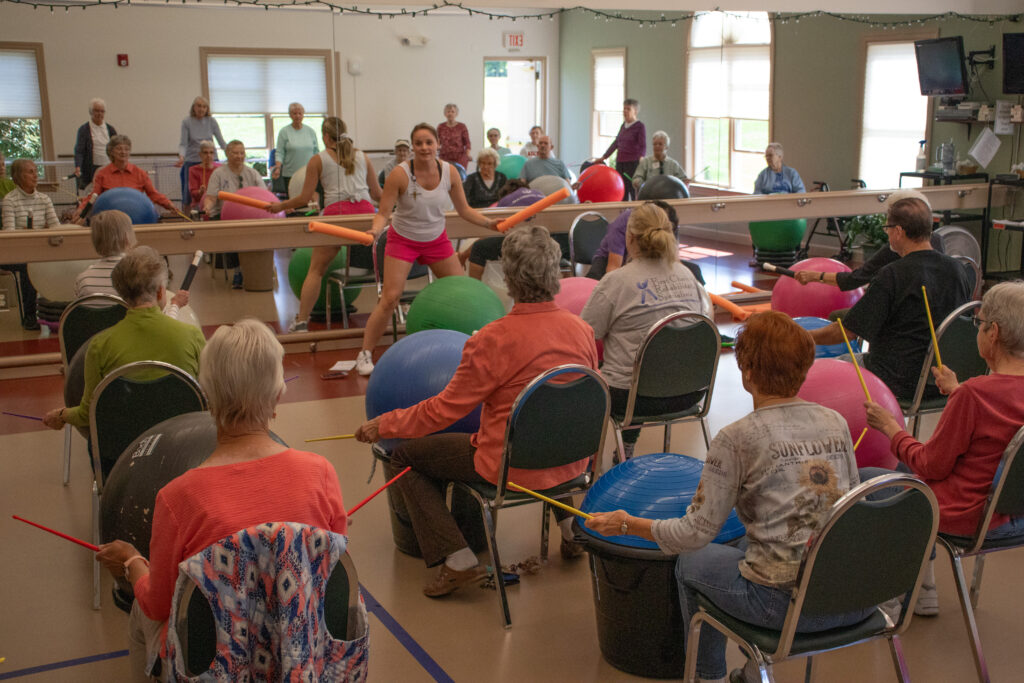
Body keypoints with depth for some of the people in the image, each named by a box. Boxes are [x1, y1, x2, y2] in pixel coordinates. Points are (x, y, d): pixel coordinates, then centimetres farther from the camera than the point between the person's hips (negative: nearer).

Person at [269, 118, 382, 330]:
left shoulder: (318, 160, 10)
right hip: (365, 211, 2)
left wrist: (280, 206, 23)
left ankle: (301, 320, 3)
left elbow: (305, 198, 7)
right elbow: (377, 194, 21)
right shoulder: (362, 157, 18)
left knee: (316, 269, 6)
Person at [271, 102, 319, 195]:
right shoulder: (284, 132, 3)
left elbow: (316, 152, 15)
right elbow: (279, 153, -1)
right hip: (290, 175, -2)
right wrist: (278, 168, -16)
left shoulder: (311, 131, 11)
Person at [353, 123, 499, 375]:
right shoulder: (400, 174, -21)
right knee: (390, 298, -13)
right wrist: (376, 230, -37)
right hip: (403, 240, -4)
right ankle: (364, 354, -2)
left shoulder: (449, 172, -11)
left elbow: (464, 210, 0)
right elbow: (384, 213, -17)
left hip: (437, 240, 4)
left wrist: (490, 223, -11)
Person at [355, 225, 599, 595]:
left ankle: (457, 559, 1)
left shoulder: (493, 340, -22)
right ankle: (569, 525, 32)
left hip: (511, 467, -6)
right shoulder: (582, 330, -5)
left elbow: (444, 409, -15)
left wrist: (384, 424, 0)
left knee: (404, 458, 10)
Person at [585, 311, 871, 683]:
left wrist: (626, 523, 4)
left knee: (690, 561, 21)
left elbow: (696, 533, -10)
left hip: (786, 604, -6)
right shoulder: (836, 422, 3)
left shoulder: (738, 438, -12)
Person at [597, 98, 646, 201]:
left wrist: (641, 157, -28)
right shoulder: (623, 125, 15)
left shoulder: (640, 126, -3)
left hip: (633, 162, -6)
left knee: (634, 190, -10)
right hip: (620, 162, 6)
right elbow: (616, 143, 22)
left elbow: (643, 146, -10)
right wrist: (603, 157, 23)